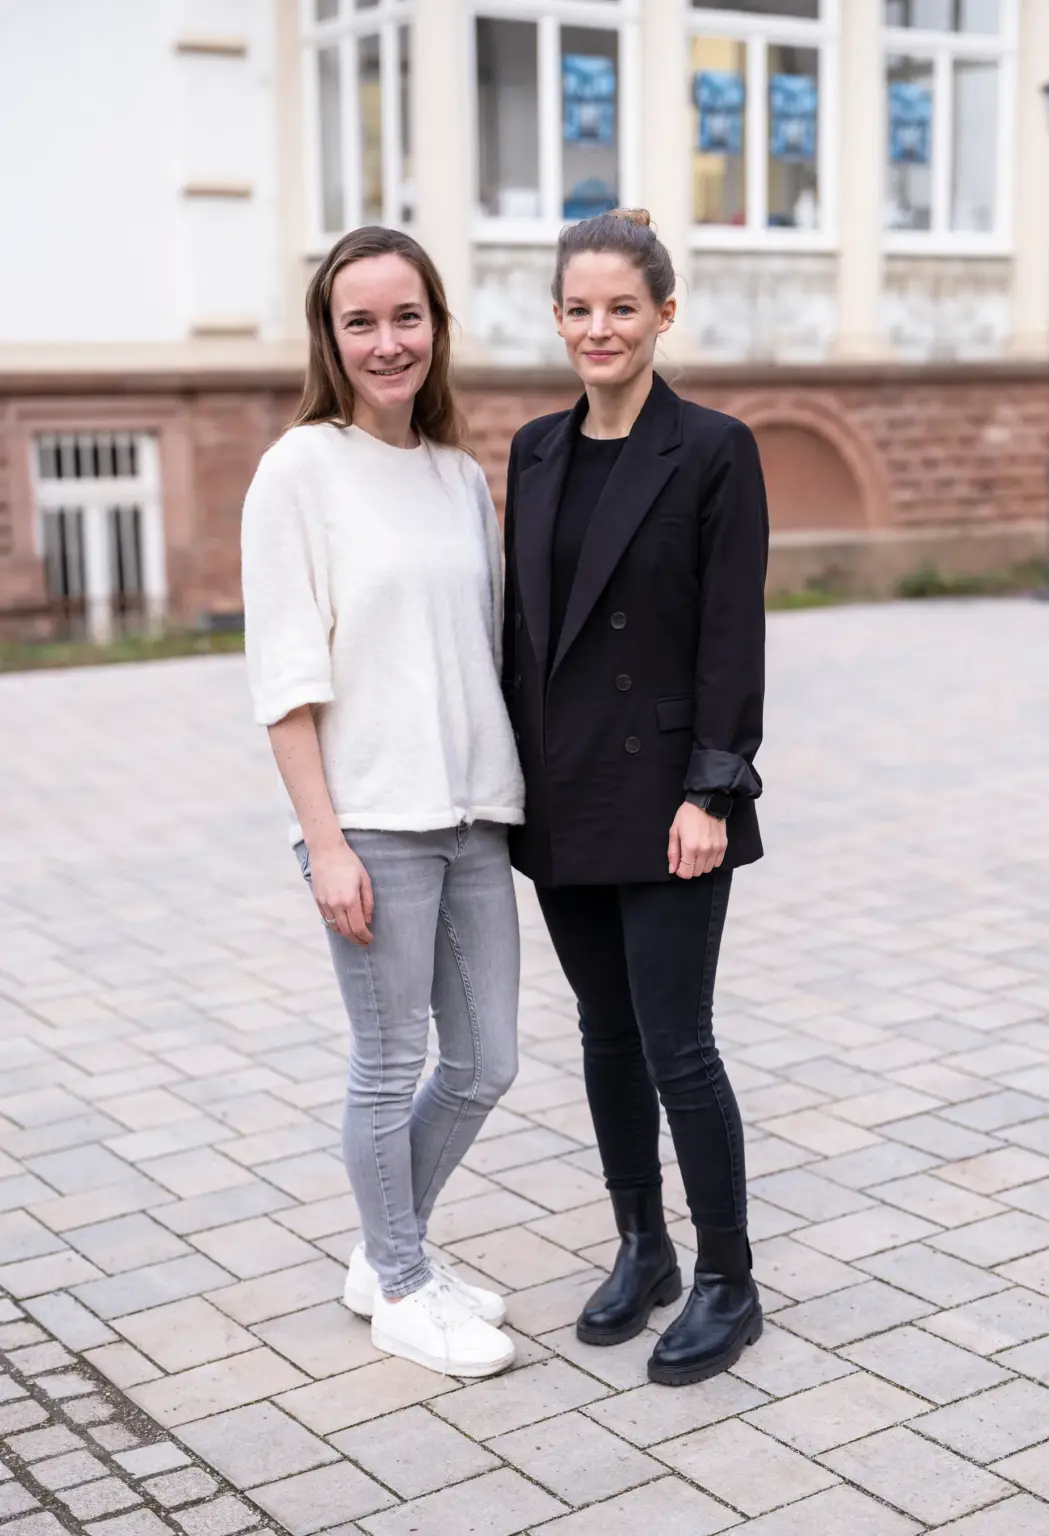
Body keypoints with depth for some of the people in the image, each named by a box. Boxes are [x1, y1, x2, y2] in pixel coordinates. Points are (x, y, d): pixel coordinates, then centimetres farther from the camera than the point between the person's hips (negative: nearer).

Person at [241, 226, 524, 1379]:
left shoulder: (462, 475, 10)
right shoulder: (300, 470, -7)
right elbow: (285, 676, -10)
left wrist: (507, 795, 9)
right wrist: (325, 841, -14)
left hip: (472, 812, 6)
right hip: (373, 819, -6)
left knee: (485, 1062, 12)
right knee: (390, 1067, 5)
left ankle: (386, 1258, 33)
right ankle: (401, 1293, 26)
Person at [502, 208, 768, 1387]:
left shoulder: (714, 451, -8)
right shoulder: (535, 452, 9)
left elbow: (734, 638, -11)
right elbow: (519, 625, 11)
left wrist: (711, 794, -16)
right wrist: (511, 778, 9)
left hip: (666, 797, -6)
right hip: (561, 800, 6)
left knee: (676, 1047, -1)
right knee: (607, 1035, 15)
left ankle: (727, 1285, 16)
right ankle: (641, 1252, 31)